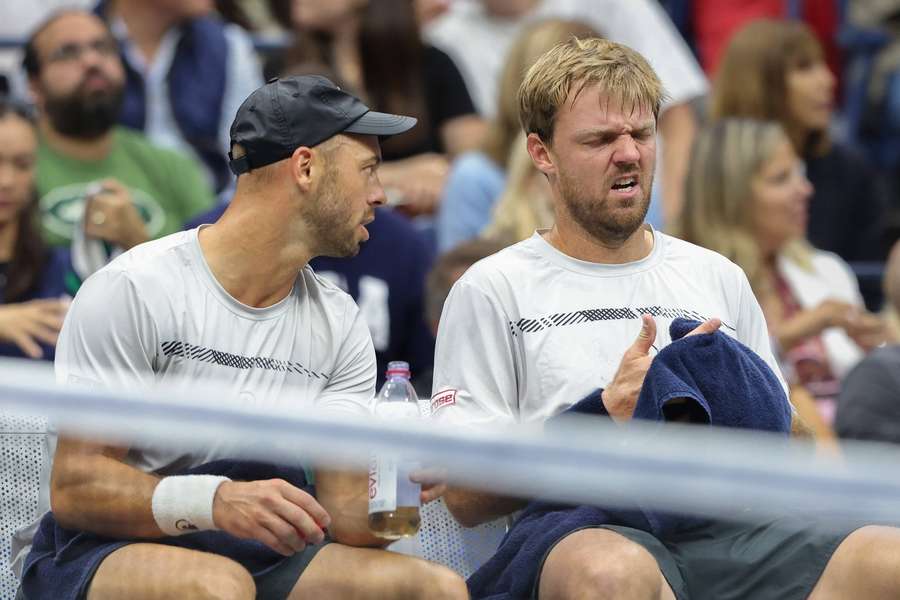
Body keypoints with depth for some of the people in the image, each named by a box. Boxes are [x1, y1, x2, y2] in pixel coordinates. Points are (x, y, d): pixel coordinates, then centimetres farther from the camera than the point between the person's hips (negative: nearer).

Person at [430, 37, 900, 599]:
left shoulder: (719, 278, 25)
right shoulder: (493, 290, 11)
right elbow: (466, 494, 2)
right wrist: (610, 410, -8)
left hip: (731, 529, 3)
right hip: (584, 535, -3)